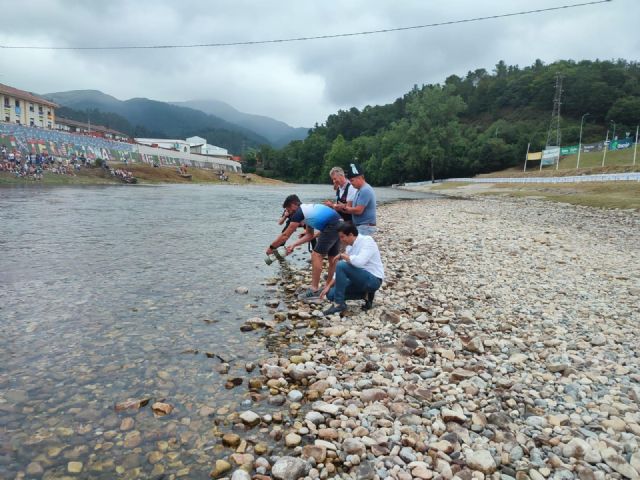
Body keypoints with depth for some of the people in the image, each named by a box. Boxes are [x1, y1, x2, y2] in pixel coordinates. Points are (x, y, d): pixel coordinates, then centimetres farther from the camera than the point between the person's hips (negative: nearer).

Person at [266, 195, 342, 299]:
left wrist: (271, 247, 15)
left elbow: (285, 235, 4)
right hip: (339, 225, 9)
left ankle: (314, 290, -3)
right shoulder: (308, 209, 25)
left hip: (331, 227, -9)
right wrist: (293, 245, 23)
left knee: (316, 255, -4)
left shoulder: (299, 212, -1)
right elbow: (310, 235, 27)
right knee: (332, 257, 17)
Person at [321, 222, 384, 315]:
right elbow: (340, 271, 11)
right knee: (331, 294, -2)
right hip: (361, 279, 9)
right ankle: (366, 294, 6)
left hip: (373, 280, -9)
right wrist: (328, 286, 4)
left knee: (341, 266, -26)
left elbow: (359, 261, -32)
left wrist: (342, 255, -17)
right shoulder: (350, 247, 8)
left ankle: (339, 304, -15)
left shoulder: (367, 241, -15)